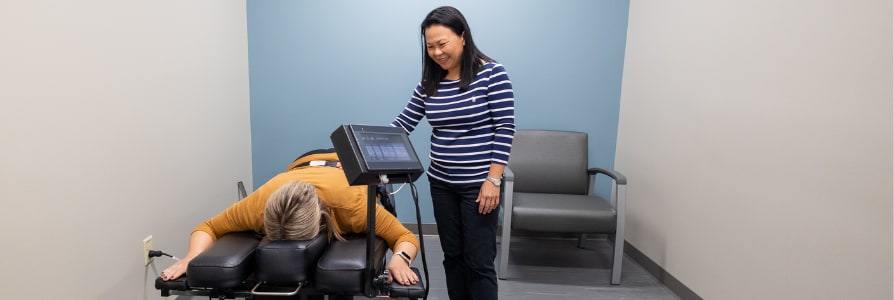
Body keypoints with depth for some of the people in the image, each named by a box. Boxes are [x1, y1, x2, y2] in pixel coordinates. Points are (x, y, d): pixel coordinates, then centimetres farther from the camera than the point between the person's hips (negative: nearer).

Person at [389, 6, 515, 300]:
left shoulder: (492, 73, -10)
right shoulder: (428, 83, 5)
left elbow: (505, 129, -12)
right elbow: (401, 124, 5)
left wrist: (493, 180, -16)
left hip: (478, 185, -5)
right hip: (441, 184, 5)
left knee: (478, 261, 2)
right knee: (453, 255, 15)